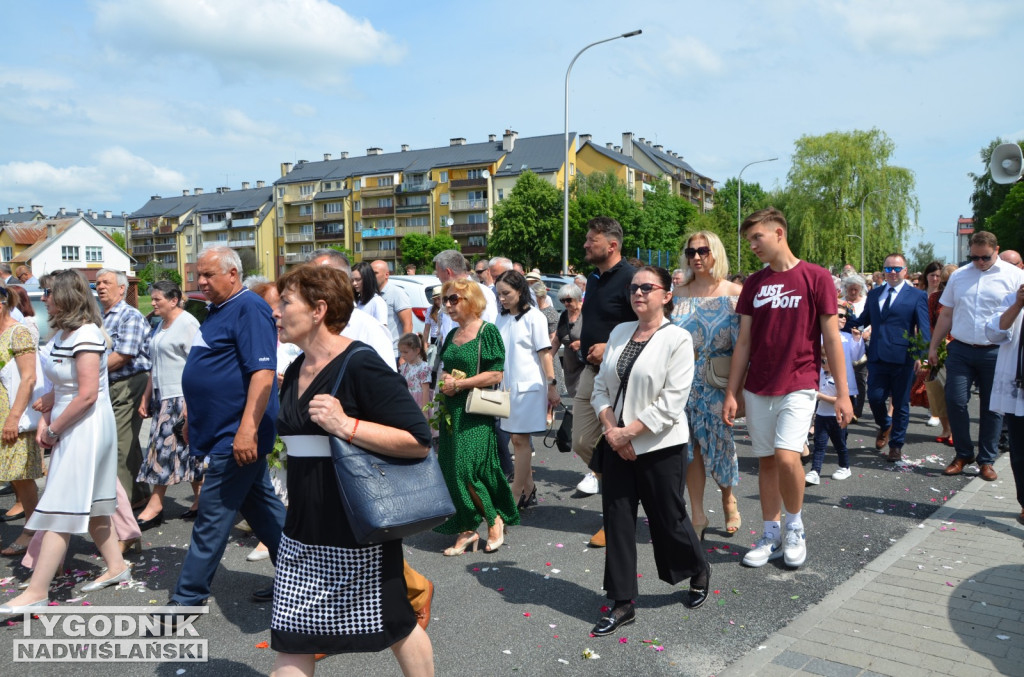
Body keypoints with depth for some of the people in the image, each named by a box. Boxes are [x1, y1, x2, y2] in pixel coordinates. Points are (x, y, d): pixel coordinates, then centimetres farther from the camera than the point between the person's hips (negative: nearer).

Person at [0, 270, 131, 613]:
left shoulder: (85, 335, -18)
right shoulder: (61, 334, 10)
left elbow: (87, 394, -23)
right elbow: (60, 387, 15)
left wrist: (54, 429, -13)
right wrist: (45, 418, 2)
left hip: (87, 427, -10)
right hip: (71, 428, 10)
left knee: (61, 508, -4)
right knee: (88, 504, 16)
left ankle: (37, 592, 2)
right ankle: (116, 566, 28)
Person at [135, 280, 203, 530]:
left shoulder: (187, 324, -11)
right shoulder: (160, 326, 18)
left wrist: (189, 401, -22)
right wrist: (146, 398, 20)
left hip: (180, 397, -9)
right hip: (162, 396, 9)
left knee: (164, 446, -6)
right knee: (186, 451, 10)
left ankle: (155, 507, 0)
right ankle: (200, 499, 17)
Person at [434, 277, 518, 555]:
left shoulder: (487, 331, -8)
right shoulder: (452, 335, 14)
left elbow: (496, 375, -14)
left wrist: (459, 384, -13)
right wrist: (444, 381, 2)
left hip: (476, 413, -7)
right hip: (452, 412, 7)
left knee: (466, 468, -11)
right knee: (452, 471, 6)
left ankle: (495, 520, 10)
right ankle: (467, 530, 18)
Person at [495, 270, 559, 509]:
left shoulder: (534, 317, -6)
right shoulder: (502, 318, 11)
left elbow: (545, 353, -8)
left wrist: (552, 385, -10)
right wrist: (497, 383, 8)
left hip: (528, 386, -6)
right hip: (507, 386, 6)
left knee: (520, 439, -6)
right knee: (517, 439, 10)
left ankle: (517, 495, -1)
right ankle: (528, 489, 21)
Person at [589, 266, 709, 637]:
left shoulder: (678, 339, -9)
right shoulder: (619, 333, 8)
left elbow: (671, 402, -16)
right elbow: (601, 386, 8)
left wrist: (628, 432, -16)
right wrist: (611, 428, -7)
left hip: (661, 447, -5)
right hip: (617, 445, 5)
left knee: (668, 519, 9)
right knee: (617, 521, 6)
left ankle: (698, 571, 39)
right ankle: (622, 603, 17)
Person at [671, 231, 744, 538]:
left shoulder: (735, 293, -2)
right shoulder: (678, 295, 6)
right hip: (685, 383, 2)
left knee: (720, 442, 5)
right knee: (691, 446, 3)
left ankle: (728, 500, 33)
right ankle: (697, 515, 13)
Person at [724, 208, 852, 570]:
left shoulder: (816, 277, -4)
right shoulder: (753, 284, 8)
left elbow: (832, 338, -3)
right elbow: (743, 342, 9)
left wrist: (842, 394, -5)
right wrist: (732, 394, 5)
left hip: (798, 386, -4)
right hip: (758, 388, 5)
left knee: (786, 456, -17)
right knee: (766, 460, 8)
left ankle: (796, 527, 9)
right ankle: (772, 535, 21)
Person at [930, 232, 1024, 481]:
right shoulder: (958, 276, 10)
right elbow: (946, 315, 14)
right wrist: (933, 346, 12)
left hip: (996, 353, -2)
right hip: (960, 351, 2)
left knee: (992, 408, 6)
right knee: (955, 402, -2)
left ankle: (986, 461, 19)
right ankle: (963, 454, 16)